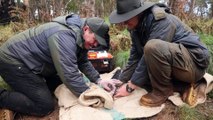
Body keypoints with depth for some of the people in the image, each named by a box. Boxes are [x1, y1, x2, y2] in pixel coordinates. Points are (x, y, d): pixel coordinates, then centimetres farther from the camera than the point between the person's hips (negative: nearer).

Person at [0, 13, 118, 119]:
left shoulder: (80, 38, 0)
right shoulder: (64, 35, -31)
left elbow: (83, 62, 9)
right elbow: (70, 74, -34)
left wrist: (98, 80, -4)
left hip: (32, 61, 10)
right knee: (45, 106, -13)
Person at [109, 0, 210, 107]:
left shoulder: (161, 21, -24)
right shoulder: (137, 27, 3)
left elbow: (150, 56, -27)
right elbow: (135, 57, 3)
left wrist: (130, 87, -22)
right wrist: (121, 81, -1)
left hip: (194, 62, -9)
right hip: (174, 64, 9)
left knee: (152, 47, -33)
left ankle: (163, 90, -10)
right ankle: (183, 86, 3)